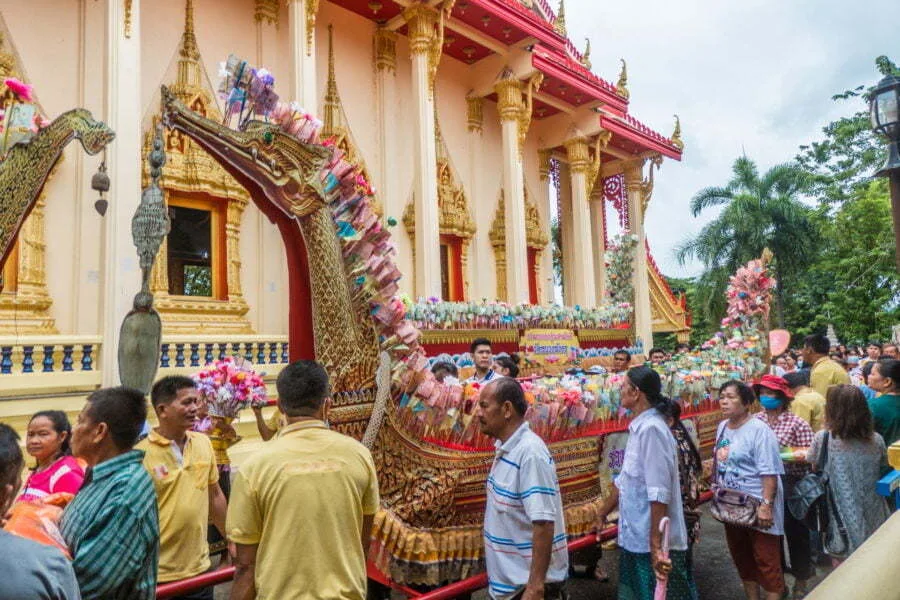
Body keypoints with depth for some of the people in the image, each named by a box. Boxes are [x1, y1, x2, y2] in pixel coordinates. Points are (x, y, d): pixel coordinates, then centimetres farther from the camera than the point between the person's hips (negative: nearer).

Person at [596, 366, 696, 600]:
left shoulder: (651, 428, -20)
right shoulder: (639, 427, 8)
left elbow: (659, 493, -25)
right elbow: (625, 480, 20)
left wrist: (656, 546, -25)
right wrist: (603, 513, 29)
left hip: (655, 543, -9)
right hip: (635, 539, 9)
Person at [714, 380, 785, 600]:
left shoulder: (759, 430, -17)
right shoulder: (722, 427, 7)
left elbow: (770, 472, -21)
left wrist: (766, 505, -25)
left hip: (757, 507, -8)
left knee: (766, 563, 2)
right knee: (742, 559, 19)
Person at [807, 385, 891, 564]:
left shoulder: (823, 439, -16)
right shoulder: (876, 440, -7)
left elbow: (813, 463, -1)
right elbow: (884, 467, 9)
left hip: (843, 523, -3)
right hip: (873, 520, 3)